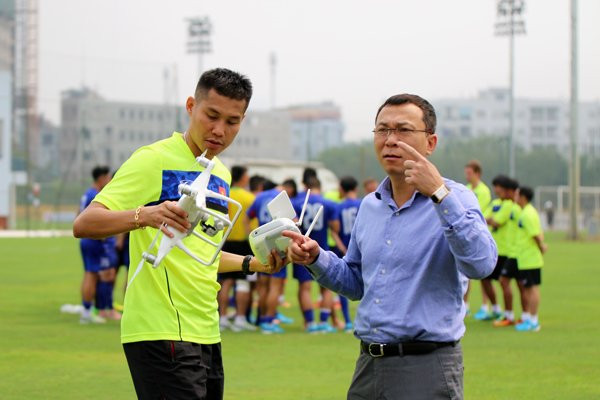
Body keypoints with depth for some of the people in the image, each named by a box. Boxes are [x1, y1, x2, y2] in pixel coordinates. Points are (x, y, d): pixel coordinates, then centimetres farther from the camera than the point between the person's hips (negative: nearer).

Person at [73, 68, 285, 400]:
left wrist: (253, 263, 16)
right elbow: (83, 224, -17)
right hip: (162, 333, -8)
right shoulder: (153, 160, -8)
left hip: (206, 333, 8)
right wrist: (143, 215, -33)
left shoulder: (221, 175, 17)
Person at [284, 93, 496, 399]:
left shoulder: (453, 200, -7)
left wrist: (439, 193, -27)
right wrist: (316, 259, 5)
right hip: (369, 365, 6)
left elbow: (481, 264, -25)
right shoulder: (369, 206, 13)